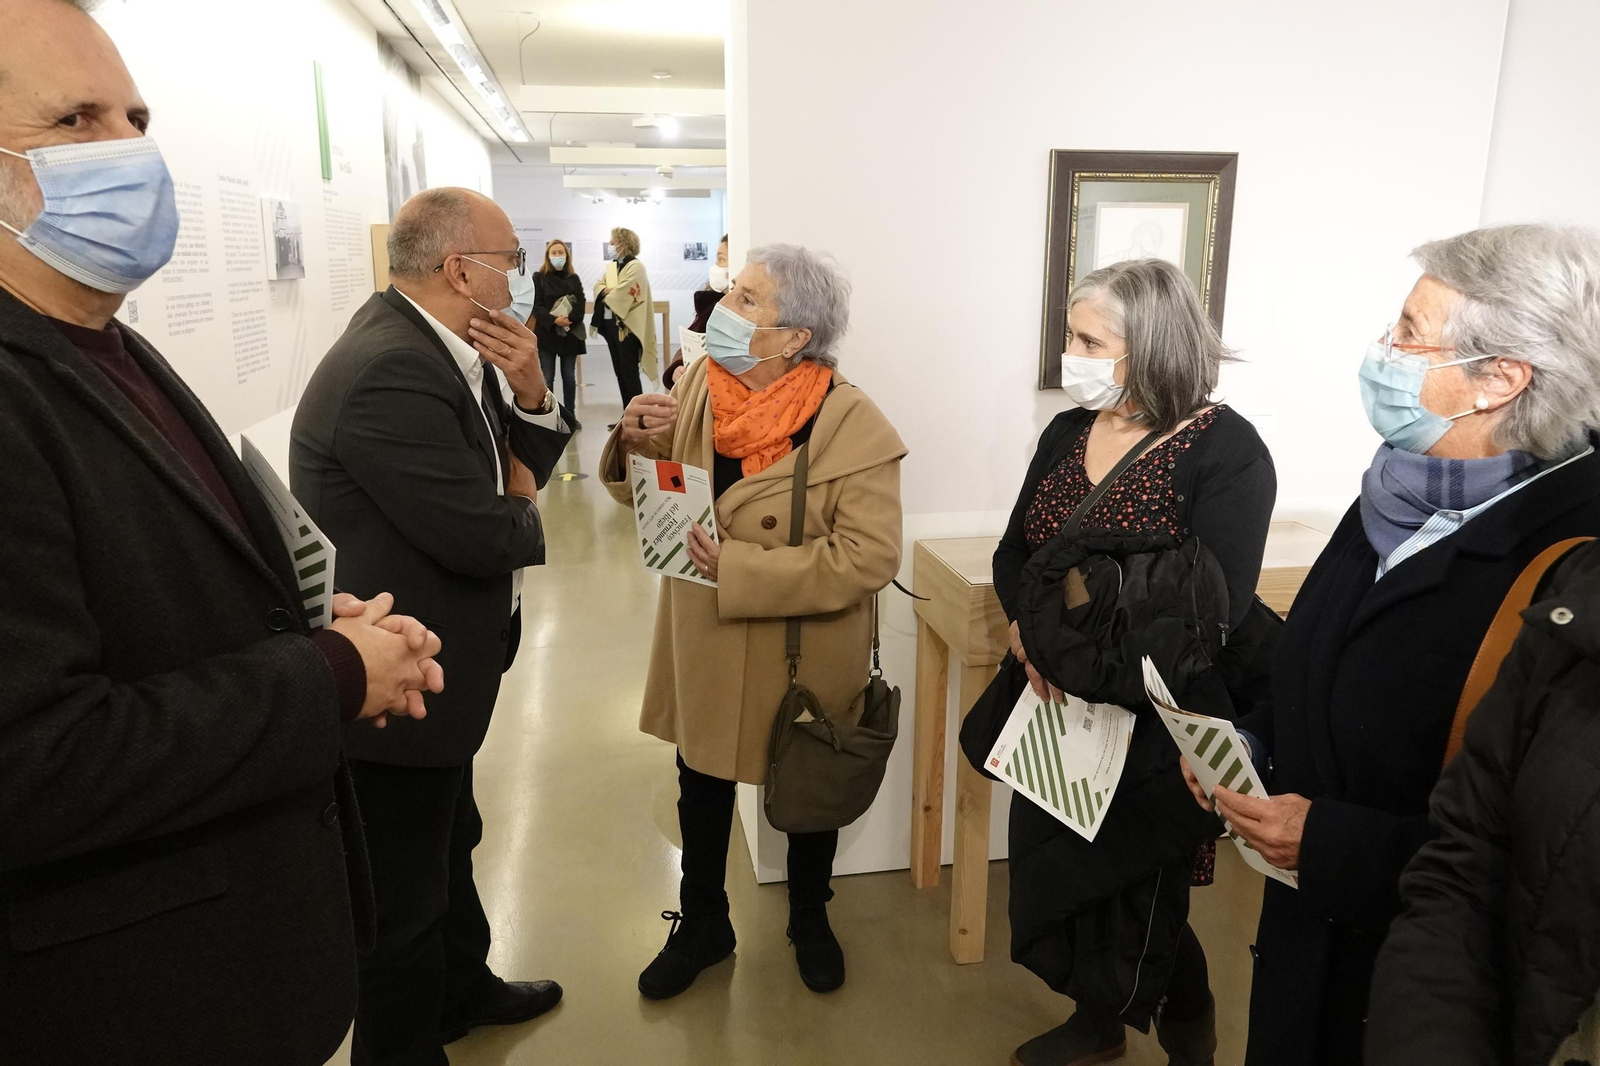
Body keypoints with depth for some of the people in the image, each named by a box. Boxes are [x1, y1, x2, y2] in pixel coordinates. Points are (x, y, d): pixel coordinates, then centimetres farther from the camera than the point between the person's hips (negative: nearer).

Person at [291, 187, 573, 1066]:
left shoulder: (440, 346, 3)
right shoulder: (391, 372, -28)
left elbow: (524, 466, 8)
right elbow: (483, 538, -28)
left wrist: (528, 391, -11)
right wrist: (525, 510, -6)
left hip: (437, 666, 11)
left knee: (450, 845, 28)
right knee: (405, 894, 9)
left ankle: (463, 985, 51)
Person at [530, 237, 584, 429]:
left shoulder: (574, 278, 8)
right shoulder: (539, 278, 1)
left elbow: (580, 305, -2)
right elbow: (537, 307, -7)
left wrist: (569, 319, -19)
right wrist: (554, 320, -22)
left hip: (570, 333, 2)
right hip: (547, 333, -2)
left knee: (569, 376, 7)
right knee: (547, 377, 1)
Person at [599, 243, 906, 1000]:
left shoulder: (852, 426, -23)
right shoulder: (696, 386, -7)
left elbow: (869, 558, -27)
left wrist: (739, 567, -29)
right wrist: (633, 445, -18)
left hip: (803, 659, -4)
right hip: (704, 648, 4)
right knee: (701, 791, 20)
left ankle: (810, 921, 47)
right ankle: (701, 925, 45)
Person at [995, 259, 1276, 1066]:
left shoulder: (1224, 449, -15)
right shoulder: (1067, 432, 4)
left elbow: (1219, 607, -21)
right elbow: (1013, 554, 5)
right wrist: (1028, 630, -14)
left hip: (1154, 721, -5)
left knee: (1138, 893, 9)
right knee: (1053, 865, 15)